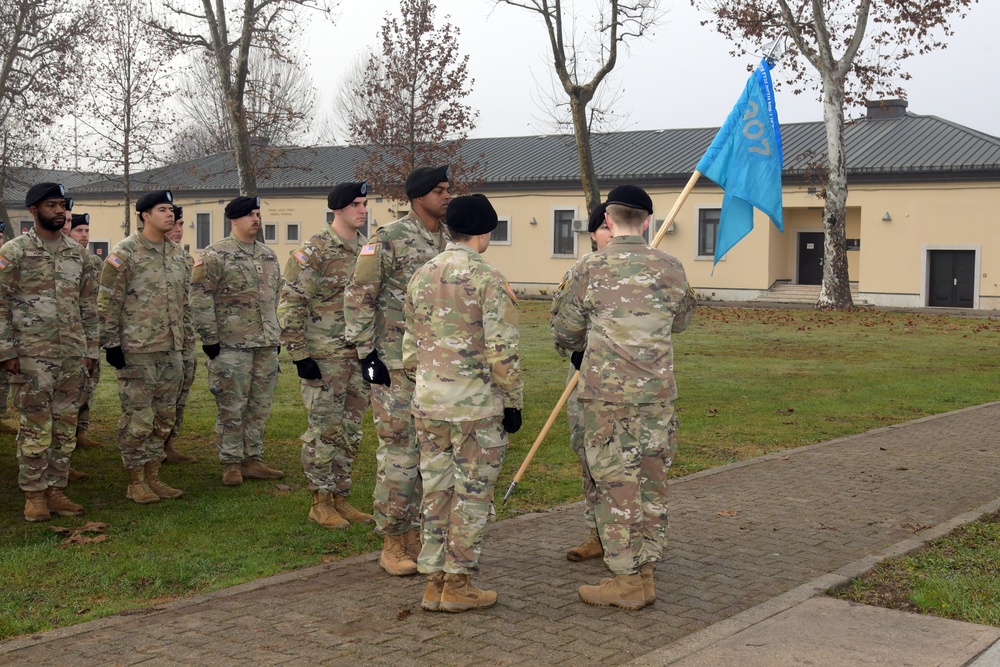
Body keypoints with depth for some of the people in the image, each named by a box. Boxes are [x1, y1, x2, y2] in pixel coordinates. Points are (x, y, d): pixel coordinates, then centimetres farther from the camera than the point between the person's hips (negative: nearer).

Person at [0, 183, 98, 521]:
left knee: (66, 426, 8)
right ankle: (34, 494, 9)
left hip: (73, 354, 5)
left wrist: (91, 348, 10)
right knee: (35, 427, -1)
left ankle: (56, 489, 17)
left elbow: (88, 305, 14)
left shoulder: (78, 253, 11)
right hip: (32, 355, -5)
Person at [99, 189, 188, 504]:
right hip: (137, 350, -7)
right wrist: (111, 343, -13)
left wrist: (183, 337, 18)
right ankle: (136, 482, 10)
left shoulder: (176, 254, 13)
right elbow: (108, 302, -10)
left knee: (164, 418, 12)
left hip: (171, 349, 7)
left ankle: (153, 477, 22)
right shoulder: (124, 253, -9)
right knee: (138, 419, -1)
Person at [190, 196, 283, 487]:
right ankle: (231, 464, 9)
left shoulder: (269, 255, 15)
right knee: (232, 408, 0)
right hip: (231, 344, -6)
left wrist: (276, 336, 18)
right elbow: (200, 298, -9)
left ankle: (253, 460, 19)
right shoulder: (215, 255, -6)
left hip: (266, 344, 6)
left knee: (260, 407, 10)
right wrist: (210, 338, -12)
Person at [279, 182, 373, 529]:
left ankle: (340, 497, 22)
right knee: (324, 430, 0)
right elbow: (291, 305, -13)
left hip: (360, 355, 7)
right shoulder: (314, 251, -11)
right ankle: (320, 502, 12)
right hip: (324, 356, -7)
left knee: (350, 431, 12)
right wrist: (299, 354, -16)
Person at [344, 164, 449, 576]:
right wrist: (366, 352, -14)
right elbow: (358, 297, -10)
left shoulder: (449, 242, 11)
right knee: (399, 451, -4)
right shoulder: (388, 240, -9)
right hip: (396, 364, -7)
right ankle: (391, 543, 6)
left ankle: (415, 533, 21)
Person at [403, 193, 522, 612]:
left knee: (436, 490, 12)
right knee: (472, 492, 5)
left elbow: (410, 343, 13)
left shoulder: (421, 276, 7)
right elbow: (502, 351, -14)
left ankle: (434, 583, 18)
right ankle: (457, 586, 11)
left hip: (428, 402, 6)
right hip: (476, 404, -6)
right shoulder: (488, 280, -12)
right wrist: (513, 401, -5)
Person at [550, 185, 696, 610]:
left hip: (607, 394, -3)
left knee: (617, 487, 3)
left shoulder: (589, 270, -6)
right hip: (658, 394, 3)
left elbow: (564, 334, 3)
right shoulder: (669, 268, 2)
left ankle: (626, 582, 8)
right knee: (651, 484, 12)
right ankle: (644, 575, 20)